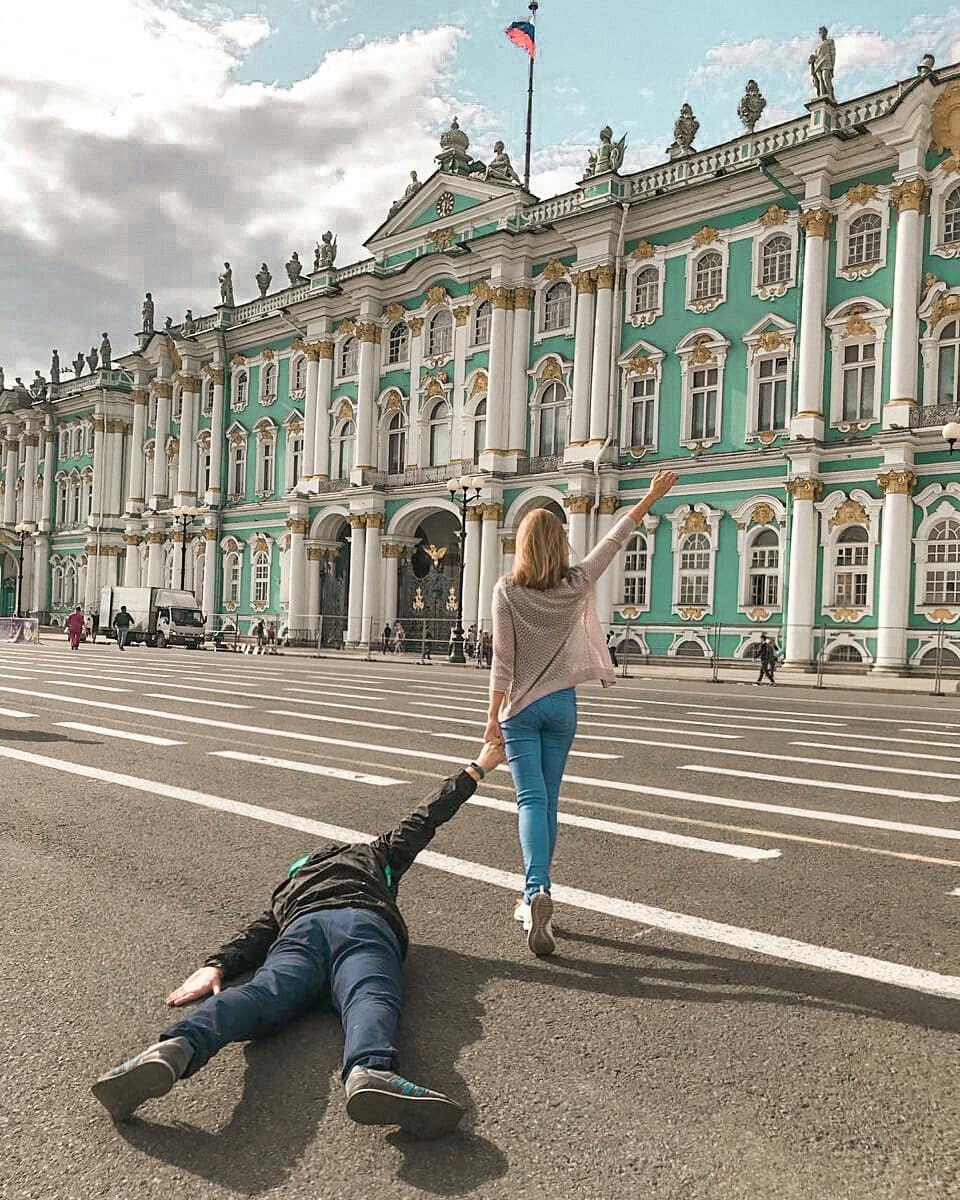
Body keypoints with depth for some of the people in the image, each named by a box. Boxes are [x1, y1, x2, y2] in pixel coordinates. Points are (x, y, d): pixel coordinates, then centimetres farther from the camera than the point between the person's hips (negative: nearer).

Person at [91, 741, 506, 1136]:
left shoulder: (287, 892, 45)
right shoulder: (375, 854, 42)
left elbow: (255, 935, 28)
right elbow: (425, 818, 46)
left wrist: (215, 966, 15)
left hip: (300, 928, 2)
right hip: (364, 922, -2)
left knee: (263, 995, -24)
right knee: (371, 997, -29)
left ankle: (176, 1048, -55)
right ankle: (370, 1071, -63)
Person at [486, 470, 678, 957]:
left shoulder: (507, 590, -10)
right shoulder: (576, 584, -3)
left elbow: (503, 661, -11)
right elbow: (614, 540, 7)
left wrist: (493, 716, -4)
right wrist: (652, 497, 17)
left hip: (520, 707, -3)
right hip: (562, 705, 3)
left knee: (532, 800, -7)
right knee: (548, 800, 13)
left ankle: (537, 891, -27)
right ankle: (534, 897, 21)